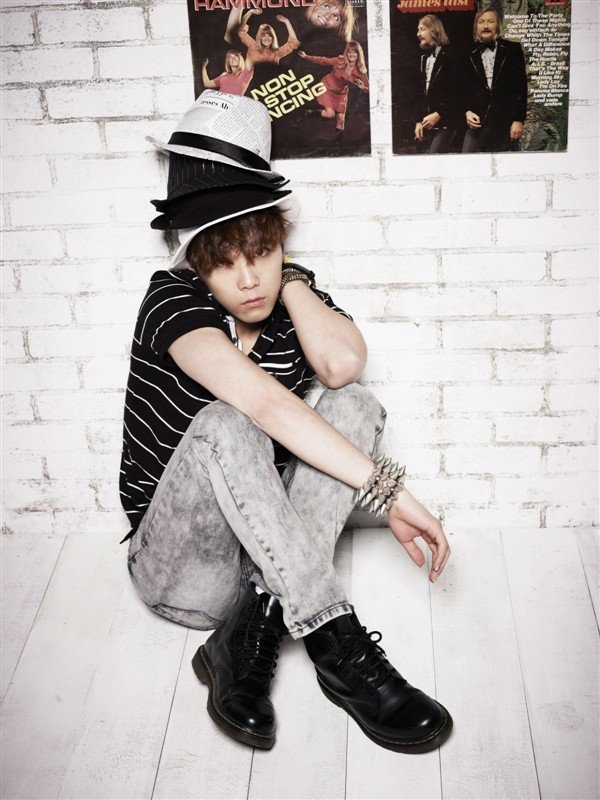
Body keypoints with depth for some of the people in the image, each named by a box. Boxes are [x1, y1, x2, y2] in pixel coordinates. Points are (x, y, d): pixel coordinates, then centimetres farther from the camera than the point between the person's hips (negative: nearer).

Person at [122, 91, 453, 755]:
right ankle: (341, 651, -36)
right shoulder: (175, 300, -15)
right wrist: (386, 488, -37)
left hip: (266, 547, 5)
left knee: (353, 405, -18)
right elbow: (265, 403, -32)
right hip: (176, 568, -4)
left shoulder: (298, 304, 1)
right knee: (224, 424, -33)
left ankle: (251, 634, -27)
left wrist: (289, 278, -12)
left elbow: (343, 363, -25)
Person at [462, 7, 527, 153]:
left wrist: (518, 120, -6)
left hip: (506, 124, -1)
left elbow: (521, 87, 2)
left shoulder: (513, 50, 5)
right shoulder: (470, 55, 10)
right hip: (478, 123, 1)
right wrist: (467, 112, -3)